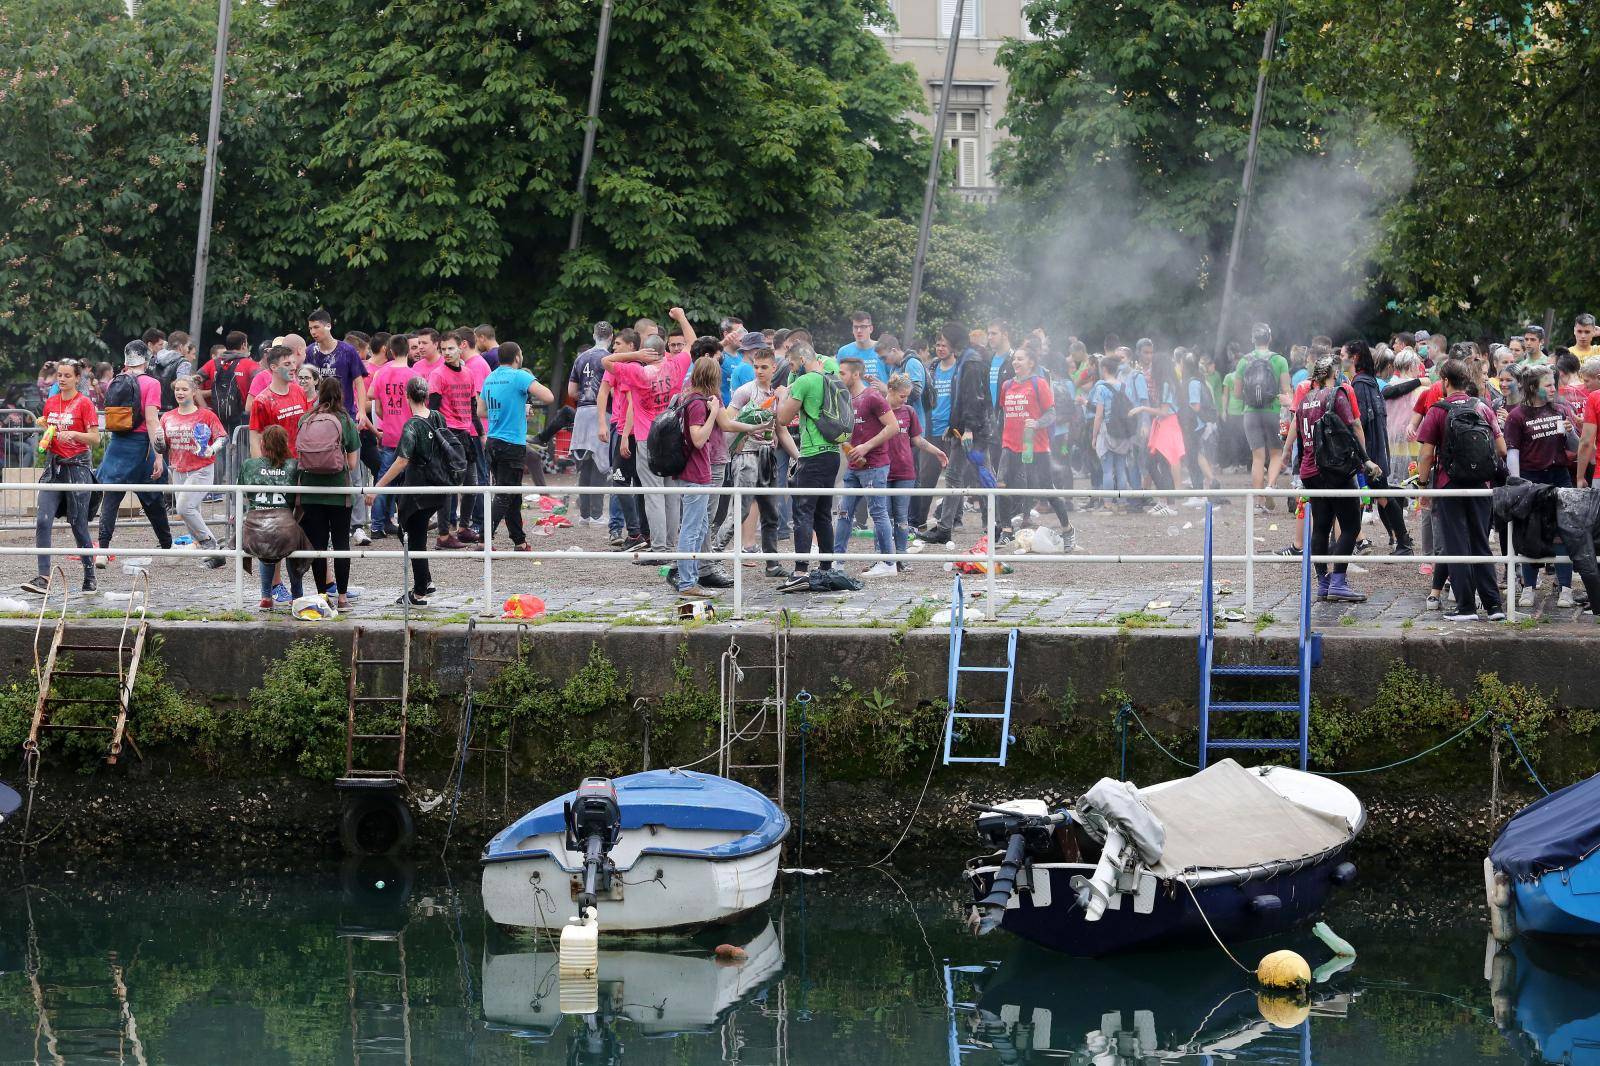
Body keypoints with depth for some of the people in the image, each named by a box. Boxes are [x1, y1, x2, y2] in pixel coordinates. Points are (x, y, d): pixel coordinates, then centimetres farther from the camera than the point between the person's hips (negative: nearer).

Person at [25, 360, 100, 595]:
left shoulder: (84, 403, -6)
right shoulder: (51, 402, 11)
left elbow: (95, 438, -9)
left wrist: (74, 434, -24)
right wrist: (45, 428, 2)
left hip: (77, 466, -5)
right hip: (53, 466, 5)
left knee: (78, 523, 1)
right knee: (43, 521, -10)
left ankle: (89, 576, 18)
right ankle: (43, 578, -14)